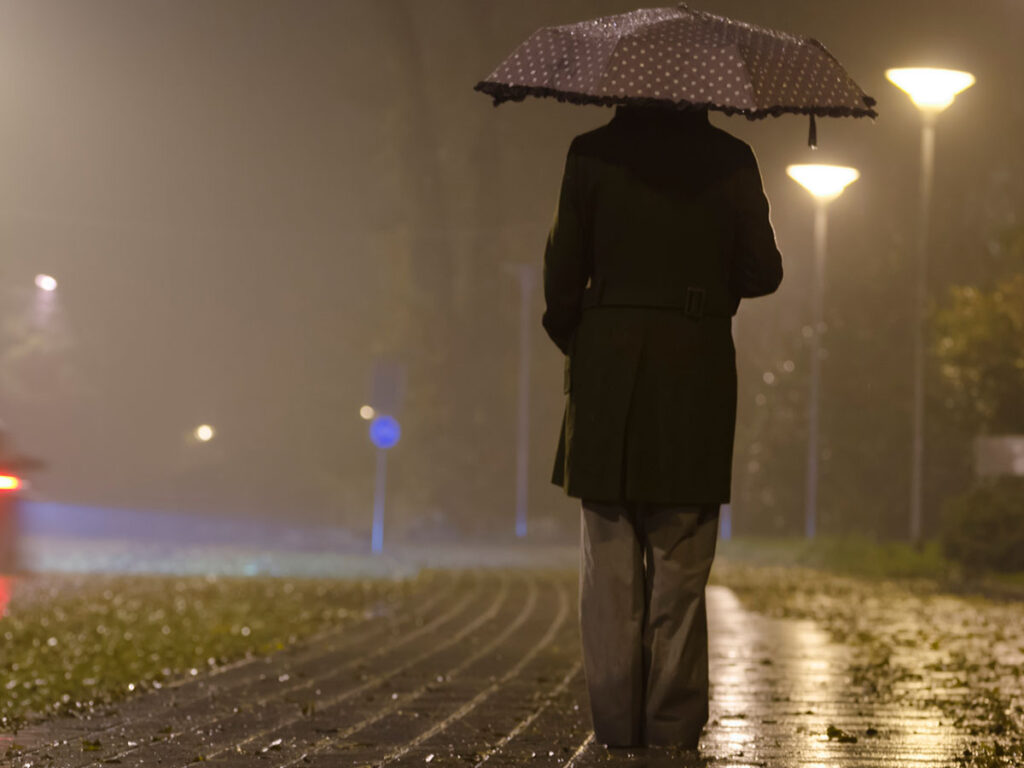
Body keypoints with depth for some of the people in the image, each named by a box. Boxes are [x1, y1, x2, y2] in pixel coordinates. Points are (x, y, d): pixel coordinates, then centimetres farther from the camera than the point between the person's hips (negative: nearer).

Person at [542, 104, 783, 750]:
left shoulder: (592, 154, -1)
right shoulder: (730, 160, -1)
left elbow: (562, 277, -1)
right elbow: (762, 272, 2)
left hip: (608, 376, 0)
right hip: (697, 373, 0)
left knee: (610, 571, 6)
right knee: (679, 570, 6)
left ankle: (616, 734, 6)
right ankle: (673, 734, 5)